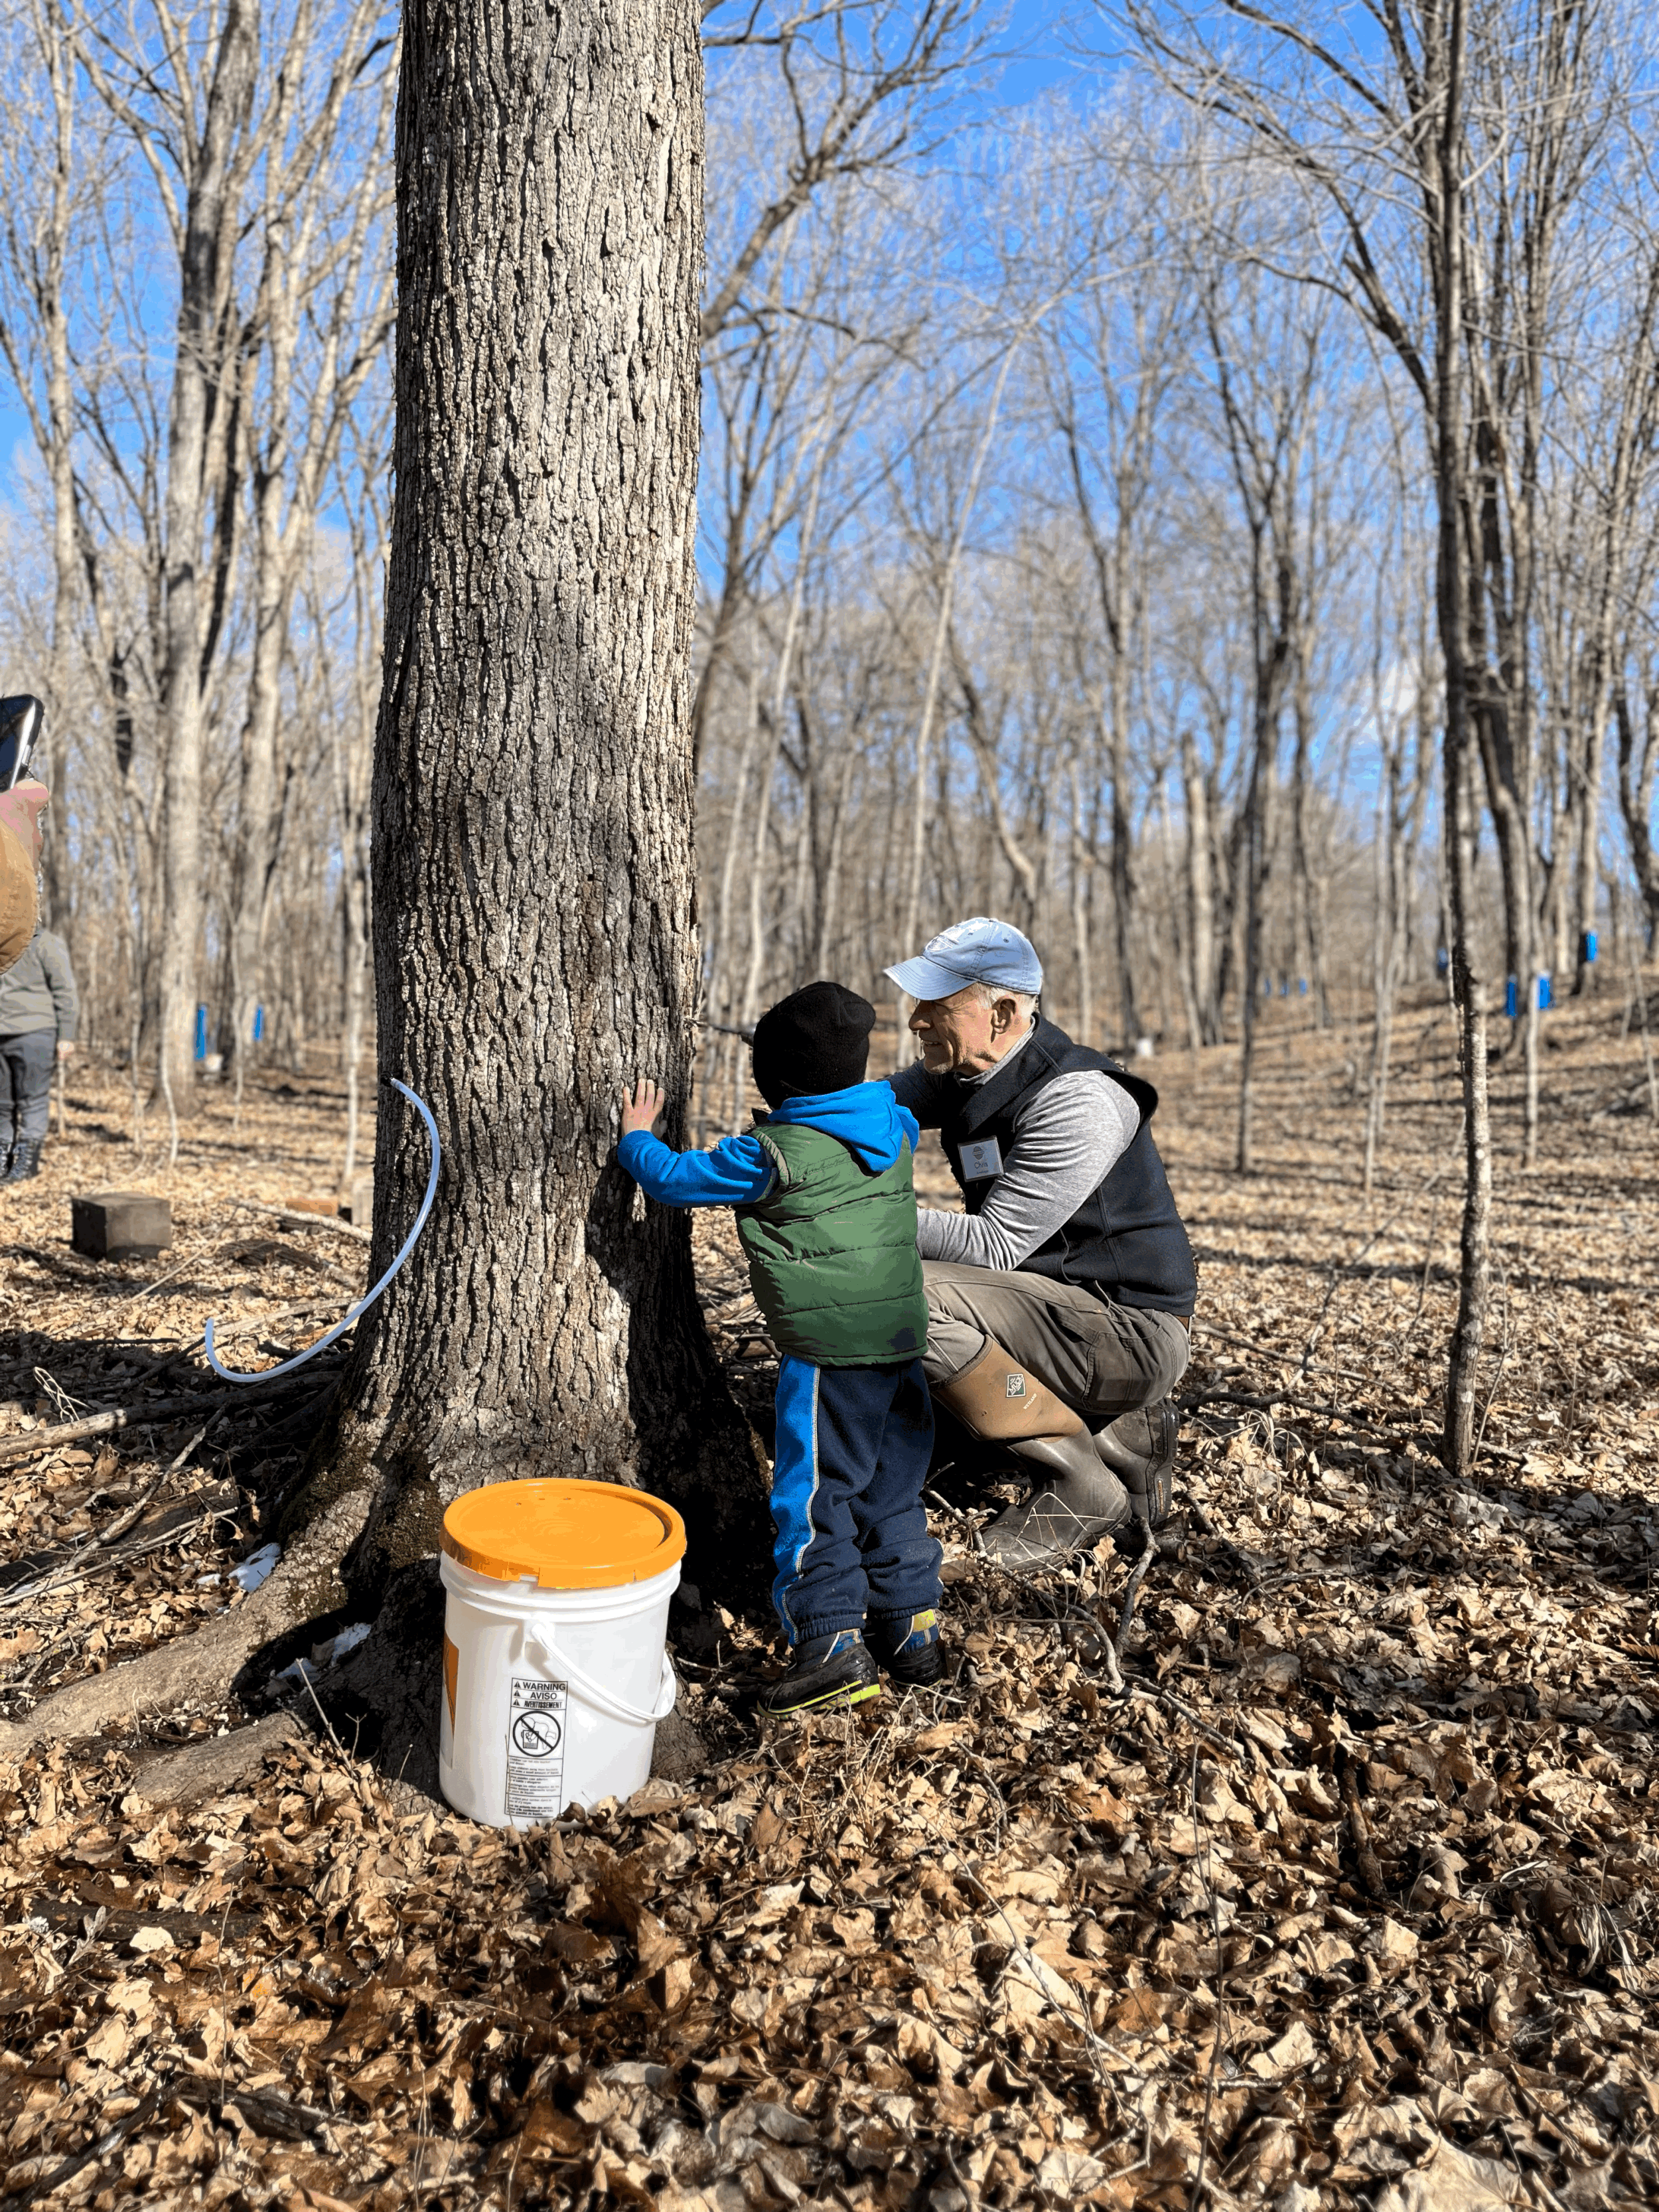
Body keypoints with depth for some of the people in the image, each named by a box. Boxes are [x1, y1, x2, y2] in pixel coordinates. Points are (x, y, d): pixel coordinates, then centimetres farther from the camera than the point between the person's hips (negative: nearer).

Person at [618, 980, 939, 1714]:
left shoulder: (773, 1155, -12)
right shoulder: (896, 1130, 6)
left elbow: (675, 1180, -4)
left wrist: (637, 1137, 15)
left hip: (828, 1351, -7)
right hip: (903, 1338, 7)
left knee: (813, 1496, 2)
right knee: (893, 1492, 17)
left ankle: (833, 1641, 1)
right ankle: (911, 1627, 24)